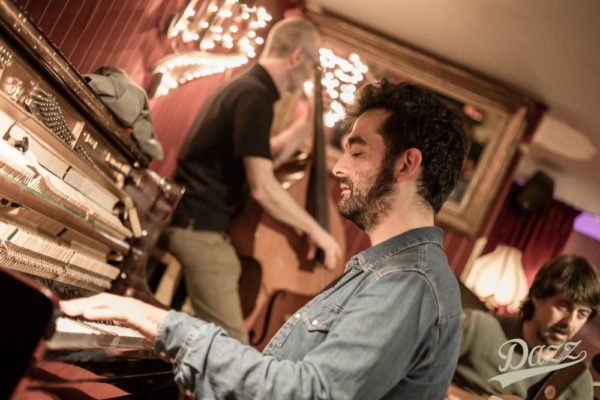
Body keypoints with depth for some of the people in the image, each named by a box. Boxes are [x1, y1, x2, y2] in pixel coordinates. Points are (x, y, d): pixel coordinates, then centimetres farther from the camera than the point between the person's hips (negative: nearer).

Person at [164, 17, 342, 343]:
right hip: (200, 230, -11)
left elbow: (263, 158, 24)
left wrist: (308, 122, 16)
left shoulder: (245, 86, 15)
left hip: (194, 222, 11)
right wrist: (316, 230, -12)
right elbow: (263, 187, -22)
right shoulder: (255, 95, -17)